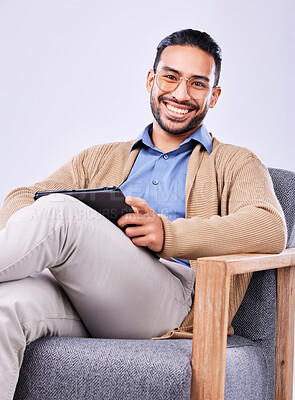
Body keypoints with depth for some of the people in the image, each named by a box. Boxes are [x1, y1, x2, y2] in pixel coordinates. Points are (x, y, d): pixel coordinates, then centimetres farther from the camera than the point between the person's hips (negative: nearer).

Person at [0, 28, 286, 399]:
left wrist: (169, 233, -17)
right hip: (81, 298, 4)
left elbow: (270, 229, -2)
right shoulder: (101, 158, 30)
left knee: (58, 212, -29)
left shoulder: (236, 164, 20)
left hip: (169, 297, -3)